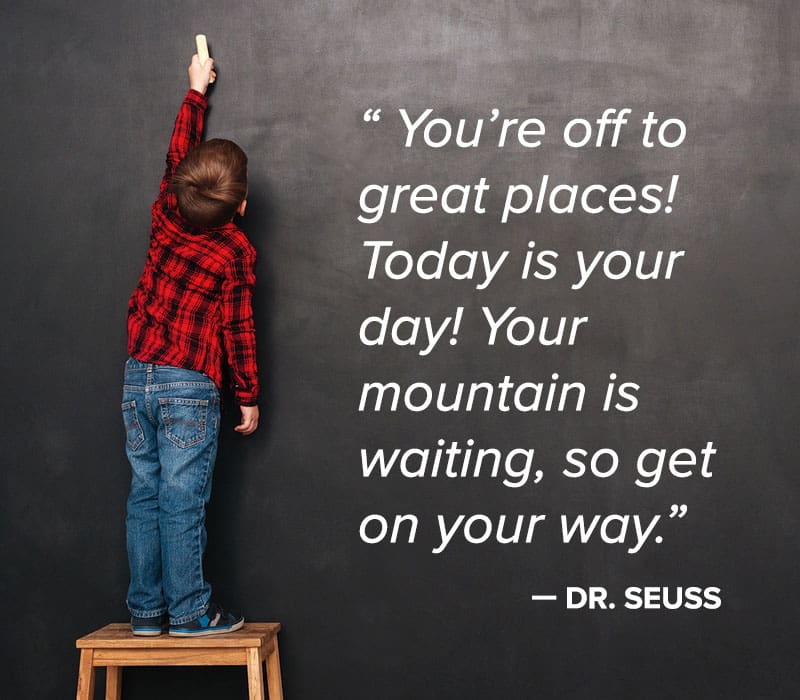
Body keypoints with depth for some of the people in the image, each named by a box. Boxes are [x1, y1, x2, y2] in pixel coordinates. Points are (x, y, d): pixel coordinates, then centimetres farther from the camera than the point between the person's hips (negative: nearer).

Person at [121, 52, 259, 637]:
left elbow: (179, 152, 19)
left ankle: (146, 610, 15)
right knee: (184, 502, -2)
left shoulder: (167, 215, 3)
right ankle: (188, 611, 4)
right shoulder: (236, 252, -11)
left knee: (145, 494, 9)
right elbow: (237, 330, -7)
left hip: (138, 377, 6)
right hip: (191, 385, -5)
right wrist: (249, 396, 3)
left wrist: (197, 90, 32)